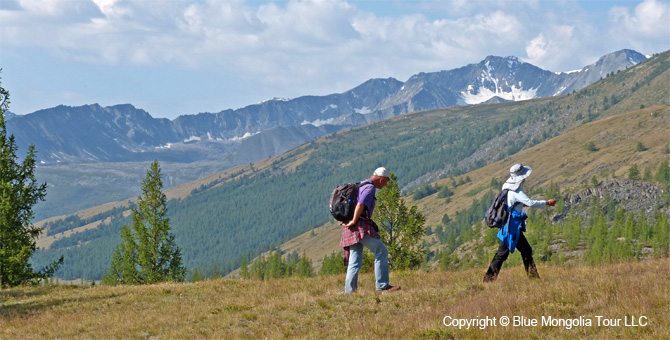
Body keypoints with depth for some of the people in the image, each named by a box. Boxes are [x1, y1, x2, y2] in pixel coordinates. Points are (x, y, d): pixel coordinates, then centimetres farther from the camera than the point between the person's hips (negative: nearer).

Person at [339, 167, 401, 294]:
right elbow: (360, 205, -22)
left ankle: (349, 291, 2)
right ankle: (382, 286, -16)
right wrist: (353, 222, -15)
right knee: (381, 251, -11)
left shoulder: (360, 186, 25)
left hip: (351, 231, 10)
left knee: (354, 262, 7)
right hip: (361, 227, -10)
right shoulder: (370, 188, -8)